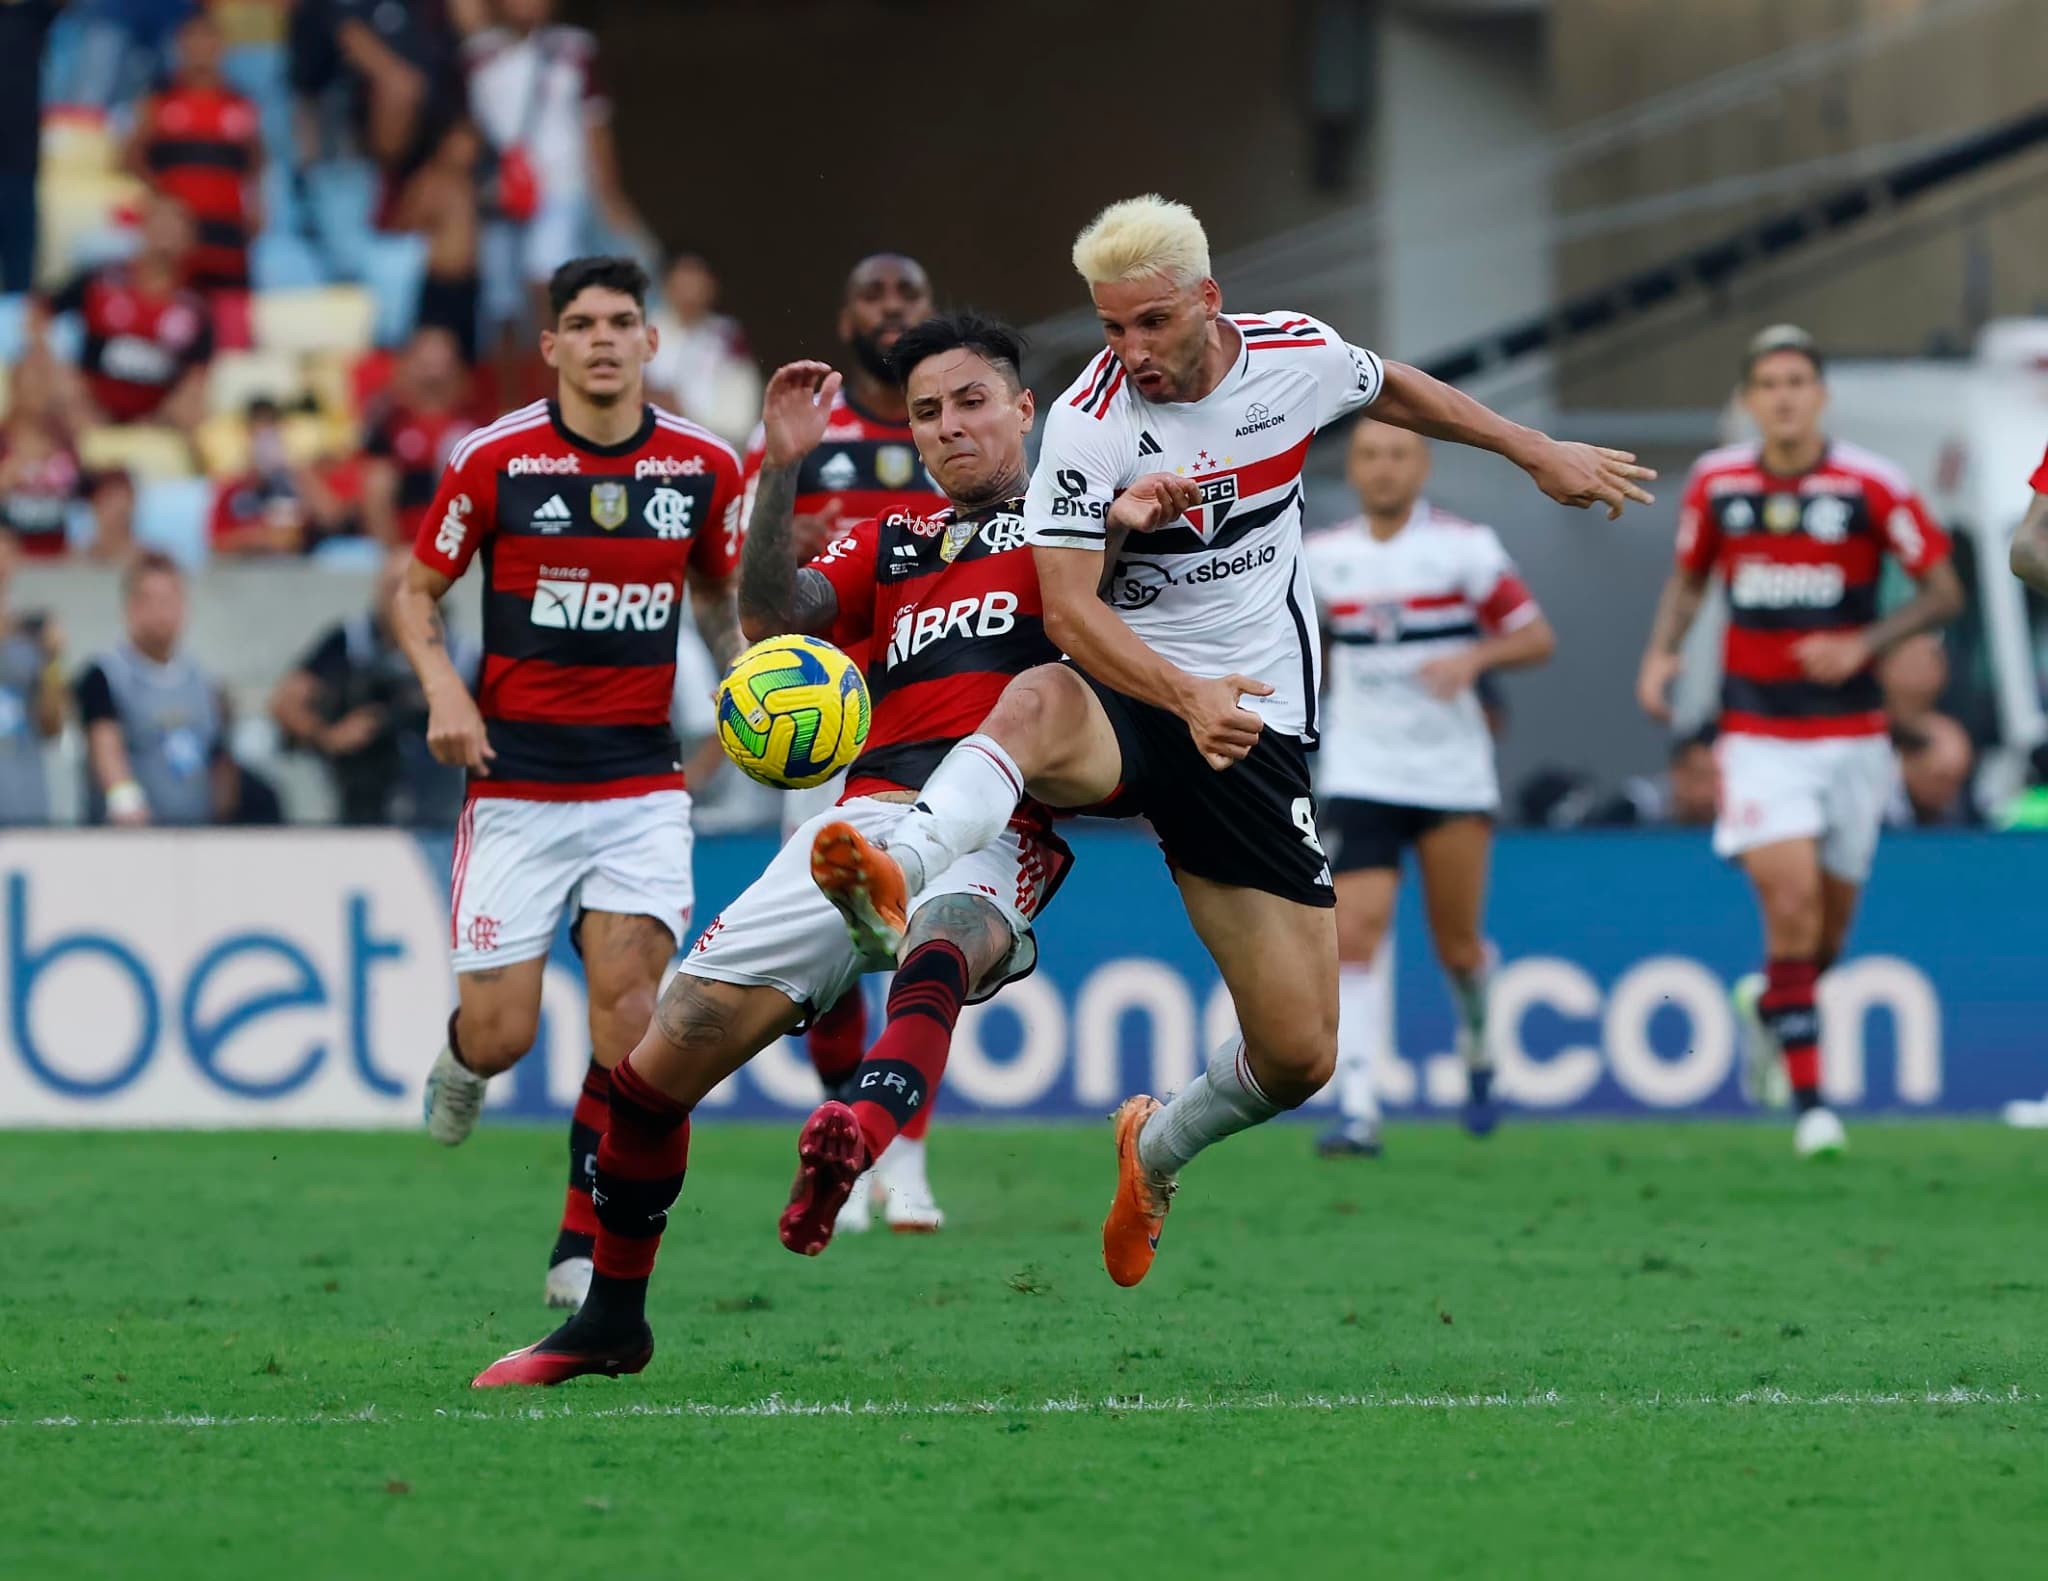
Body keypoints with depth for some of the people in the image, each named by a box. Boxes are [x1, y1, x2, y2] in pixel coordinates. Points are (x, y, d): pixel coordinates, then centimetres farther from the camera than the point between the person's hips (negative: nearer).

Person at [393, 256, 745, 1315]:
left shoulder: (703, 465, 2)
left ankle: (584, 1253, -5)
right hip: (516, 778, -1)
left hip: (642, 778, 2)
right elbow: (415, 593, 4)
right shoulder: (494, 460, -6)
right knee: (502, 1031, -4)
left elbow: (721, 592, 18)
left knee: (629, 1001, -15)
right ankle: (462, 1061, 36)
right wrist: (443, 689, -13)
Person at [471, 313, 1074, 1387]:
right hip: (865, 814, 4)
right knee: (667, 1051, -3)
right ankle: (611, 1319, 14)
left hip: (992, 834, -4)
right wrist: (782, 469, -4)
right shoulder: (889, 542, 27)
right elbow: (774, 617, 9)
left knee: (943, 942, -41)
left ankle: (867, 1134, -71)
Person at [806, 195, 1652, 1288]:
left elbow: (1395, 390, 21)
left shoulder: (1297, 354, -3)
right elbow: (1069, 609, -19)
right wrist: (1183, 694, -35)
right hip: (1124, 703, -3)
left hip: (1254, 729, 3)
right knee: (1038, 705, -42)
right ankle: (897, 879, -68)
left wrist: (1539, 453, 30)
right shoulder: (1091, 420, -14)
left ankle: (1157, 1149, 31)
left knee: (1299, 1056, -2)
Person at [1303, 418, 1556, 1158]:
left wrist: (1473, 657, -21)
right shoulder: (1321, 556, 5)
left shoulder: (1464, 547, -4)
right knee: (1353, 936, -15)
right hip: (1360, 782, 1)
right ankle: (1357, 1110, -19)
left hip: (1454, 782, -1)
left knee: (1457, 945, 7)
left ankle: (1478, 1048, 40)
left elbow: (1536, 637, -4)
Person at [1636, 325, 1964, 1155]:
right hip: (1758, 735, 0)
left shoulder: (1872, 486, -8)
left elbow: (1943, 591, -2)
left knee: (1829, 926, 9)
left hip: (1851, 734, 0)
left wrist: (1864, 645, -16)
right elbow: (1688, 578, 16)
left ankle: (1770, 1000, 45)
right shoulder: (1715, 482, -1)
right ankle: (1810, 1101, -12)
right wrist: (1660, 653, -1)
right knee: (1790, 898, -17)